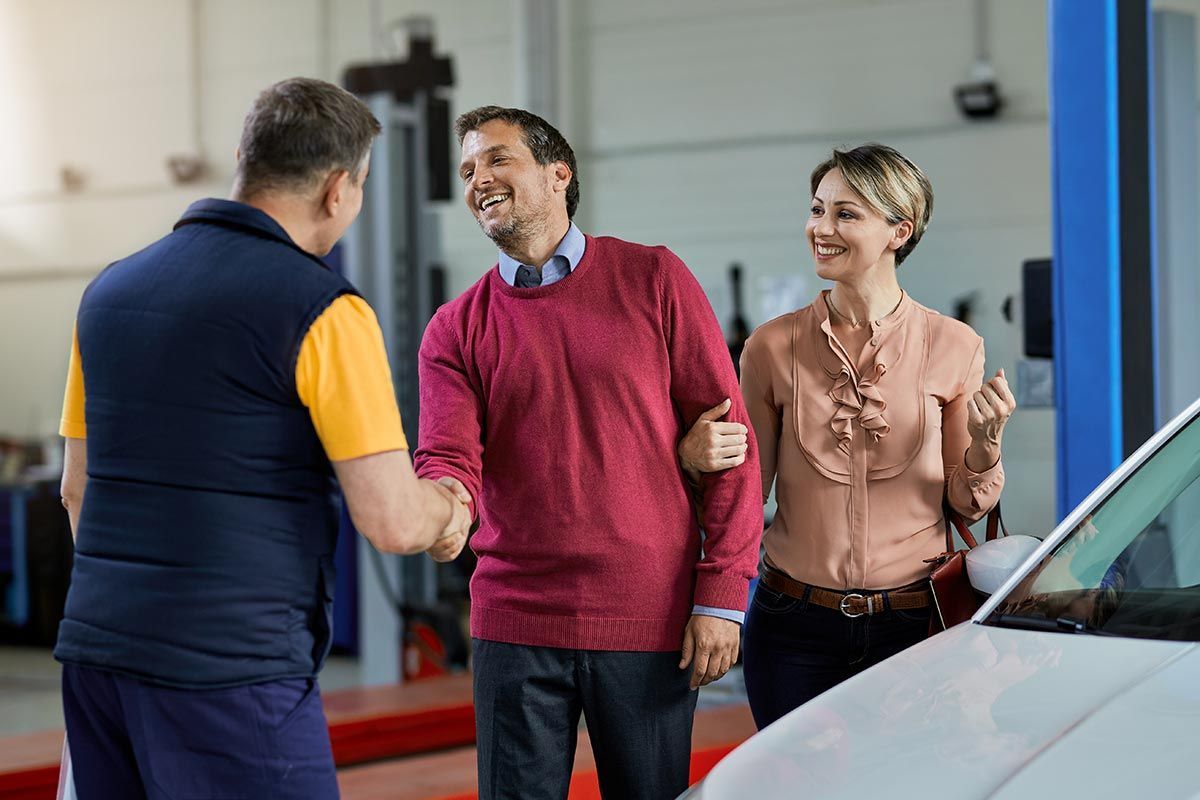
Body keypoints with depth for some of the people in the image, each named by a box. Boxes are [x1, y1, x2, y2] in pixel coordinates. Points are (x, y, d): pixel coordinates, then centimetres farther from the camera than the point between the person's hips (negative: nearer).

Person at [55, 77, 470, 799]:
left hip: (97, 656, 7)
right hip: (230, 669, -7)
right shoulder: (324, 312, -10)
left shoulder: (110, 290, 11)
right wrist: (447, 506, 9)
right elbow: (393, 522, -13)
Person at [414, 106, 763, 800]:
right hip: (517, 627, 1)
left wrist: (722, 593, -6)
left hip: (650, 622, -1)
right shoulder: (456, 330, 7)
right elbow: (449, 459, -6)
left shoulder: (654, 280, 2)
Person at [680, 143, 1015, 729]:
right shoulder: (774, 347, 1)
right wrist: (696, 458, -14)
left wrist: (985, 444, -15)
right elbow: (748, 492, 5)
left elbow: (967, 504, 4)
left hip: (912, 627, -1)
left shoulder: (952, 347, -1)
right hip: (794, 626, 1)